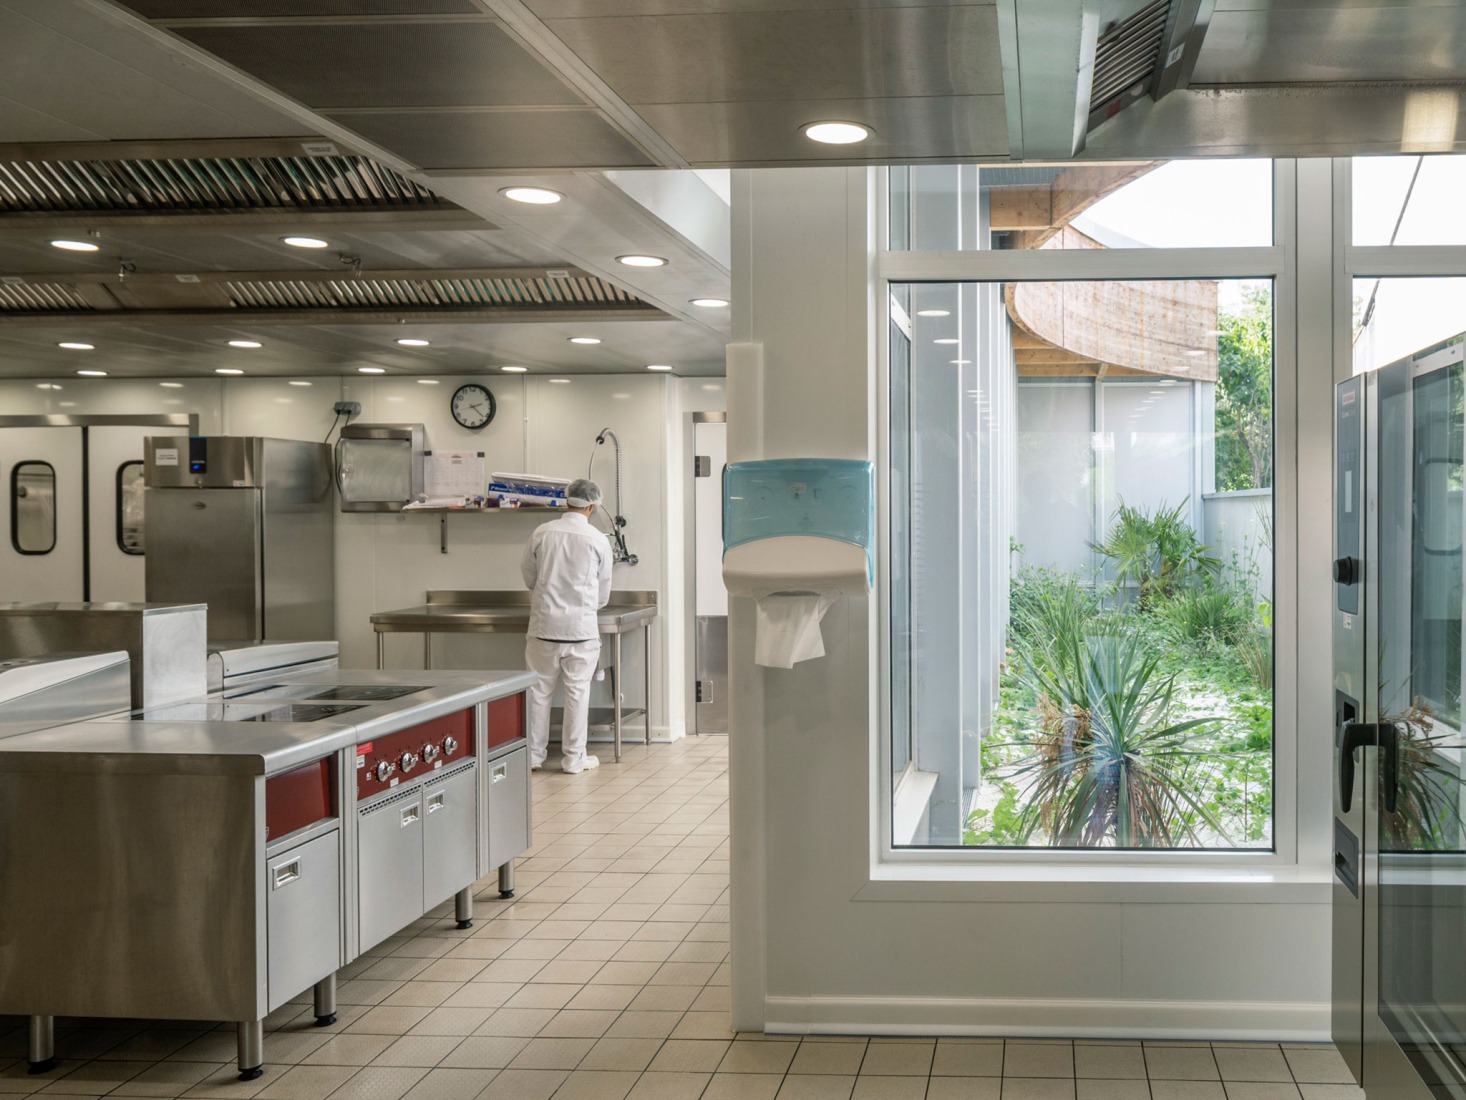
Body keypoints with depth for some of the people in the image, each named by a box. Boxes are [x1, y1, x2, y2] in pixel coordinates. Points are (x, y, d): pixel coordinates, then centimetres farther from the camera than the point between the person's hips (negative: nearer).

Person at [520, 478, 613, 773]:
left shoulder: (542, 533, -3)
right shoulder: (598, 541, -5)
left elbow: (528, 574, 11)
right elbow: (603, 593, 5)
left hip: (544, 624, 2)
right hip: (581, 626, -1)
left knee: (539, 689, 10)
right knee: (577, 692, 6)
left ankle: (534, 754, 17)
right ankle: (574, 757, 11)